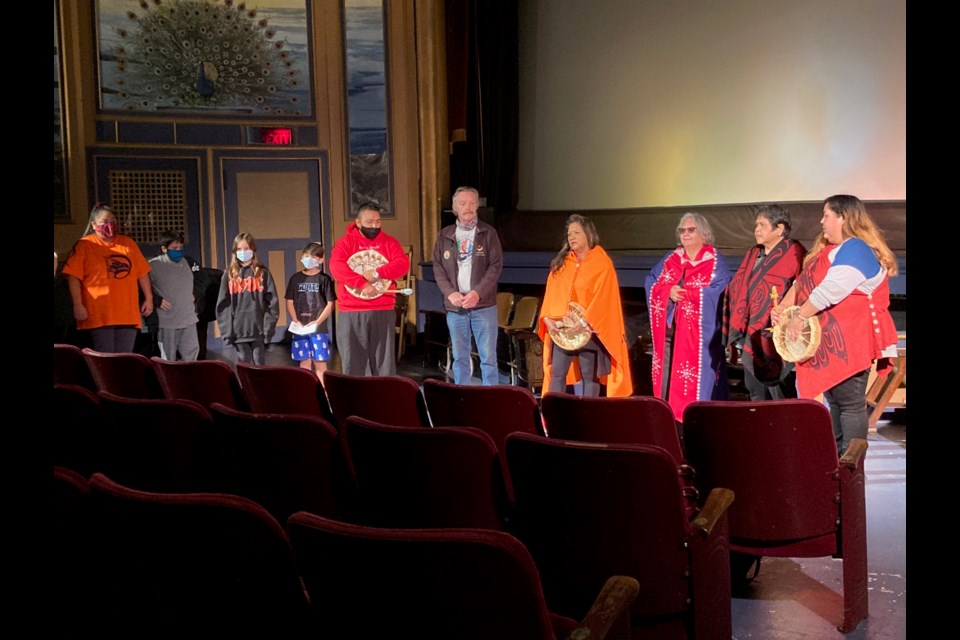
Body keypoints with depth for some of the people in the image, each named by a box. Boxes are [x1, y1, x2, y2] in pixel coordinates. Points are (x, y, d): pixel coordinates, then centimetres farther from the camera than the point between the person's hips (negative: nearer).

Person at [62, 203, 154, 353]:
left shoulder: (128, 243, 14)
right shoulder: (84, 245, 1)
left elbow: (142, 273, 16)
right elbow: (73, 277, -6)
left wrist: (149, 299, 10)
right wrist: (78, 305, -14)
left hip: (128, 315, 4)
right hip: (100, 316, -4)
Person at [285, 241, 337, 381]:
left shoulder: (324, 279, -3)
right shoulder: (296, 278, 7)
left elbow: (330, 304, -5)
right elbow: (290, 302, 9)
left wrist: (317, 322, -13)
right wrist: (295, 321, -4)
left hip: (318, 328, -3)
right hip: (300, 328, 3)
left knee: (320, 362, 0)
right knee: (304, 362, 9)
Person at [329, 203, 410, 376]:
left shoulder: (389, 242, 9)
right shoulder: (345, 242, 3)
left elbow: (403, 264, -5)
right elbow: (336, 267, -13)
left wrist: (377, 273, -17)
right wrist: (363, 284, -21)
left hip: (383, 312, 1)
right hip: (351, 313, -1)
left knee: (384, 361, 4)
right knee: (352, 360, 4)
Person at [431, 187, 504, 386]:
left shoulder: (488, 233, 2)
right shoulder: (445, 235, 9)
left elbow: (496, 265, -4)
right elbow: (438, 267, 6)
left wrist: (478, 293, -14)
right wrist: (450, 293, -9)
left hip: (483, 305, -2)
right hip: (454, 306, 2)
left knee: (488, 357, -1)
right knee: (459, 358, 9)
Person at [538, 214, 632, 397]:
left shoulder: (602, 264, -3)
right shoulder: (561, 263, 13)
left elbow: (602, 297, -12)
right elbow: (552, 293, 9)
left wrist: (583, 322, -20)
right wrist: (547, 317, -7)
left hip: (589, 330, -4)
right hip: (561, 329, 5)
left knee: (590, 376, 1)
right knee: (557, 373, 0)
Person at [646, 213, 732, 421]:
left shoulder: (715, 261, 0)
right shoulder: (671, 259, 16)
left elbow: (716, 293, -14)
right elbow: (651, 284, 9)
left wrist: (683, 293, -12)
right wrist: (668, 292, -11)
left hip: (698, 333, -5)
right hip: (669, 330, 5)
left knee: (696, 385, -6)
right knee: (667, 382, 6)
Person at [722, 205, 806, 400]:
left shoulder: (793, 255, -8)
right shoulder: (752, 255, 16)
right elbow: (737, 291, 18)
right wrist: (737, 336, 15)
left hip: (777, 343, -8)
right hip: (752, 343, 8)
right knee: (757, 401, 14)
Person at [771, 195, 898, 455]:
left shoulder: (855, 249, -14)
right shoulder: (826, 249, 17)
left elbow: (828, 291, -24)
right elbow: (802, 283, 18)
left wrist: (799, 318, -17)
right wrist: (782, 308, 3)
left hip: (849, 345, -10)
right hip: (828, 344, 10)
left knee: (850, 405, -6)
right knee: (834, 403, 13)